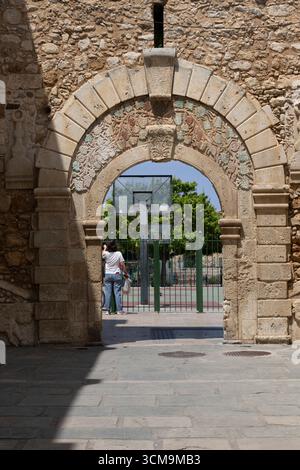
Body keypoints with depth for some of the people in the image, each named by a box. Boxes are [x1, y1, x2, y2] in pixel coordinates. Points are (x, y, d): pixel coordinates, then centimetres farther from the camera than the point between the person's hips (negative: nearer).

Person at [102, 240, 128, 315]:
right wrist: (125, 273, 5)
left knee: (107, 293, 3)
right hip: (117, 275, -1)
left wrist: (104, 249, 32)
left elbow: (102, 256, 20)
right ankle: (119, 310, 0)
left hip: (108, 275, 1)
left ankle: (107, 309, 2)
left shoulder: (106, 254, -4)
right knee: (117, 293, 1)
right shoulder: (119, 253, -4)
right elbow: (122, 265, -4)